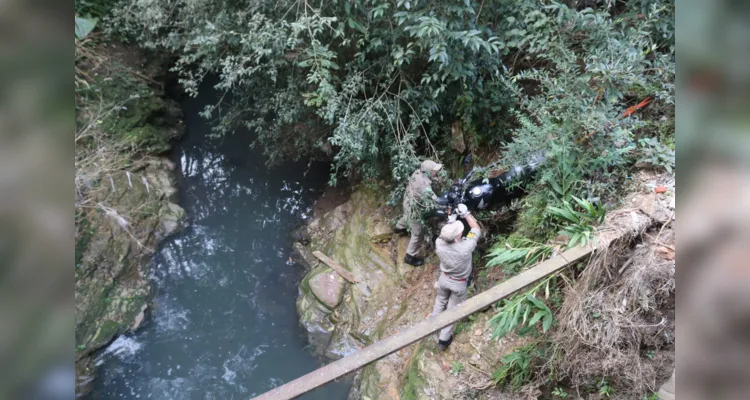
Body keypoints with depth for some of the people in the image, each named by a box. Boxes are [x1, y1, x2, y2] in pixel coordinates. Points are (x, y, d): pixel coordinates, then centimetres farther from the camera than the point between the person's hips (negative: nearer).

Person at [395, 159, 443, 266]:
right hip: (414, 209, -9)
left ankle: (400, 227, 74)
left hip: (408, 202, 9)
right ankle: (410, 257, 22)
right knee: (418, 234, 8)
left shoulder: (417, 172, -16)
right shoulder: (425, 186, -41)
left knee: (407, 215, 42)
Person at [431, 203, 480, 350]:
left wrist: (451, 219, -1)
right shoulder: (465, 247, -38)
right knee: (452, 309, 19)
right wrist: (466, 213, -16)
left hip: (444, 278, 3)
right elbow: (476, 229, -20)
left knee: (440, 301, 30)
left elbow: (443, 234, -2)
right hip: (459, 284, -3)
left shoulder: (439, 243, -29)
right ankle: (444, 339, 34)